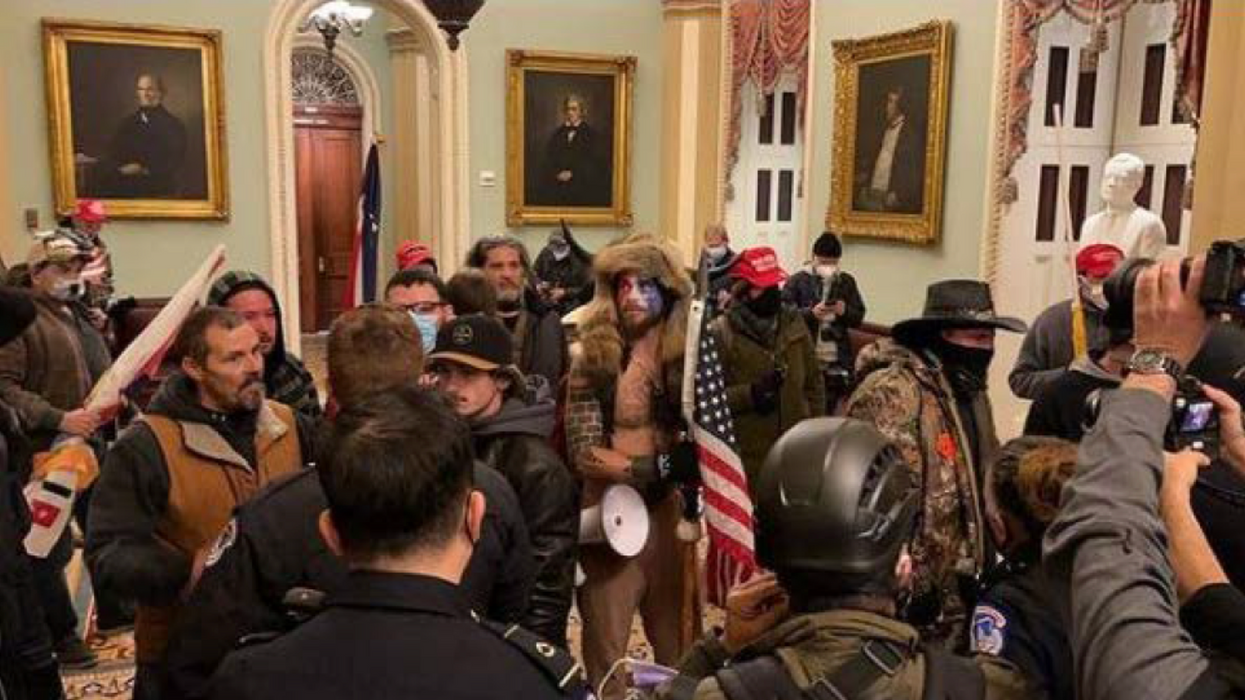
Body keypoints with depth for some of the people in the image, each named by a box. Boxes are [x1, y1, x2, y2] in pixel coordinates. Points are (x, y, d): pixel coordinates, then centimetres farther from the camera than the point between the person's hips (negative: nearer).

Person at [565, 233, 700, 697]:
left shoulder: (685, 356, -2)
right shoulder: (591, 359, -6)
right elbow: (584, 453, -10)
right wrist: (657, 467, -18)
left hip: (667, 513, 2)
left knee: (677, 645, 14)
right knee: (605, 649, 9)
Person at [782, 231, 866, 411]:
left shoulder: (847, 281, 11)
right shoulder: (797, 281, -1)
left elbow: (859, 317, 11)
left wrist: (845, 312, -10)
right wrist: (811, 313, -22)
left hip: (837, 361, 3)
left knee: (830, 410, 10)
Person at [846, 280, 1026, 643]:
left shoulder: (970, 390, 10)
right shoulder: (891, 392, -21)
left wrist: (984, 565, 21)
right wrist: (907, 584, -21)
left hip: (956, 591, 9)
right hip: (908, 596, -9)